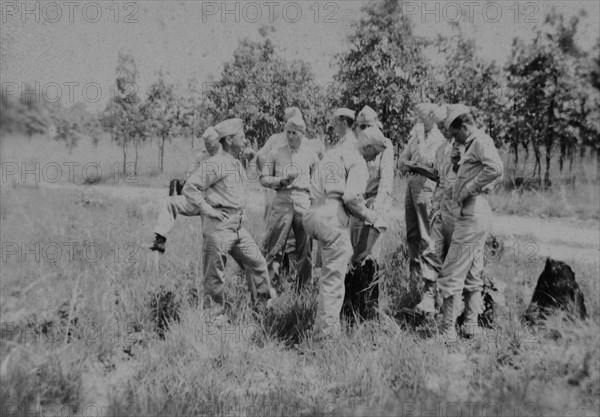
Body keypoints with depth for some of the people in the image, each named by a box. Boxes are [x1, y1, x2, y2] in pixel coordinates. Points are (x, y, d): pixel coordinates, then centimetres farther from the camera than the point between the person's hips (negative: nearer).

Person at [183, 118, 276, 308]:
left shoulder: (237, 163, 14)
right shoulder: (215, 163, -14)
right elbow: (189, 188, -18)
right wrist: (208, 210, -17)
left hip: (237, 226, 9)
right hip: (219, 227, -9)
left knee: (257, 262, 11)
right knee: (215, 275, 2)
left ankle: (265, 301, 24)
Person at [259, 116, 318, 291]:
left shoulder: (311, 155, 12)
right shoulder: (276, 153, 10)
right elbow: (264, 179, 7)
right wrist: (281, 181, -10)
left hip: (304, 200, 1)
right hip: (282, 200, -1)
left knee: (306, 247, 3)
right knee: (274, 244, -5)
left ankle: (304, 288, 14)